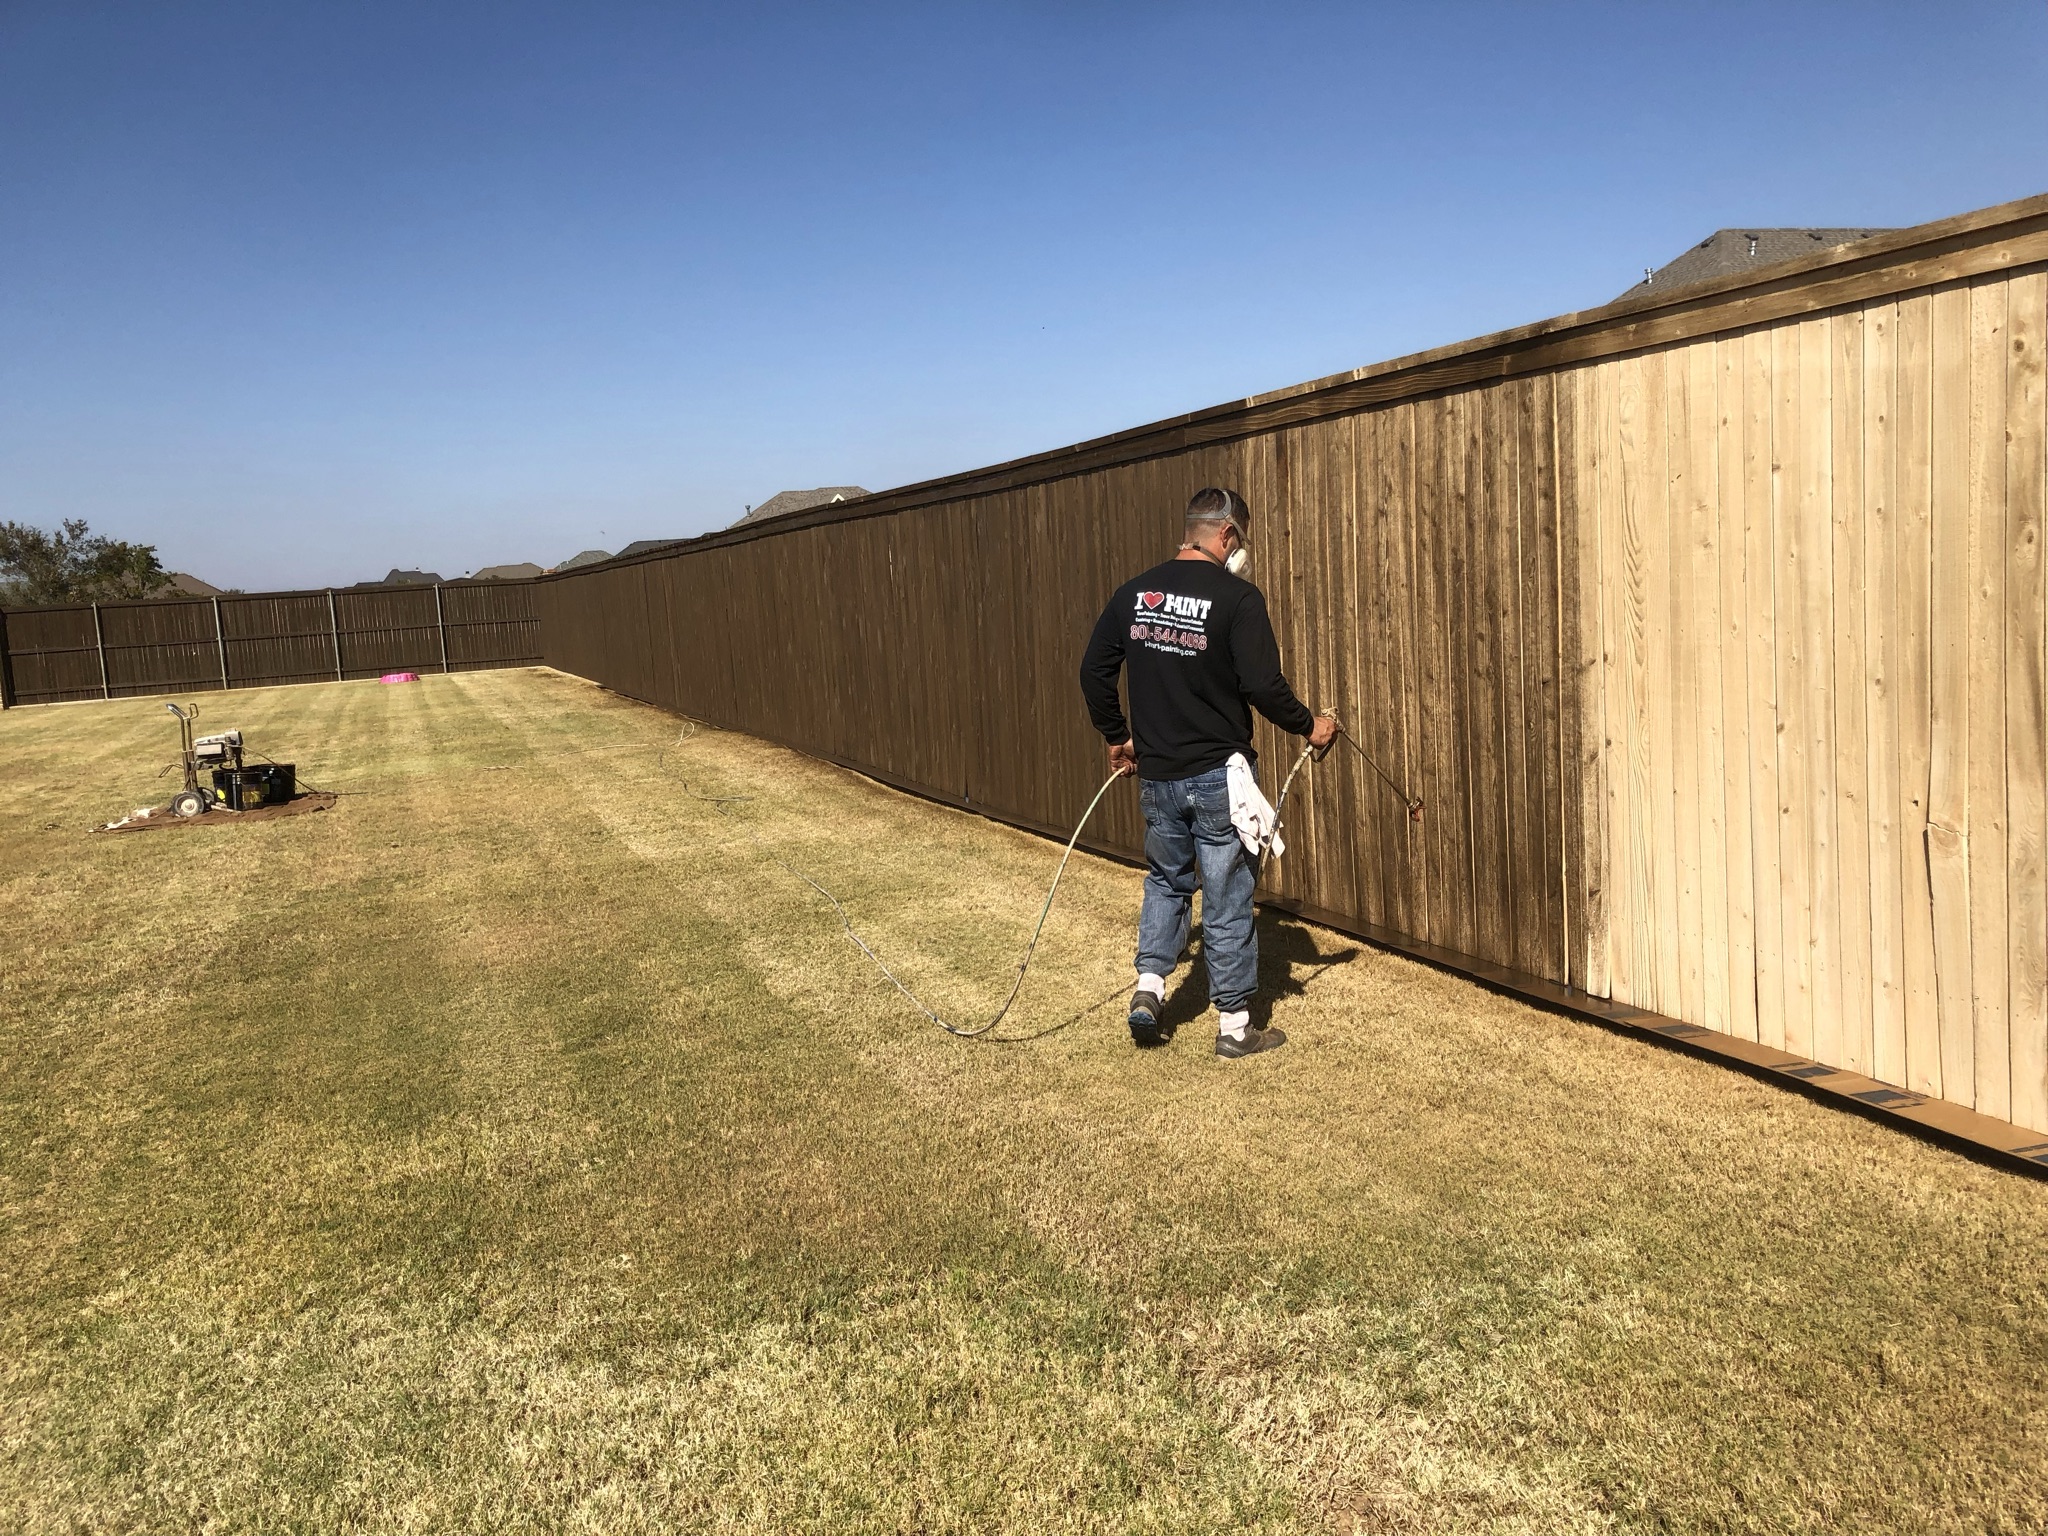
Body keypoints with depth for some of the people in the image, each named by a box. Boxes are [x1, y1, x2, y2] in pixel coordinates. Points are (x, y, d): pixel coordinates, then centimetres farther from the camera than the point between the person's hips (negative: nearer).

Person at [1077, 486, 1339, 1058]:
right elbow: (1263, 685, -17)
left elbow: (1094, 671, 8)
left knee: (1166, 881, 24)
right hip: (1217, 775, -5)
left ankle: (1148, 989, 14)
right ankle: (1235, 1026, 16)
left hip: (1156, 775, 5)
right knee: (1228, 900, 6)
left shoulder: (1135, 592, 4)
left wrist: (1117, 737, 20)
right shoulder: (1237, 596, -13)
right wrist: (1309, 726, 0)